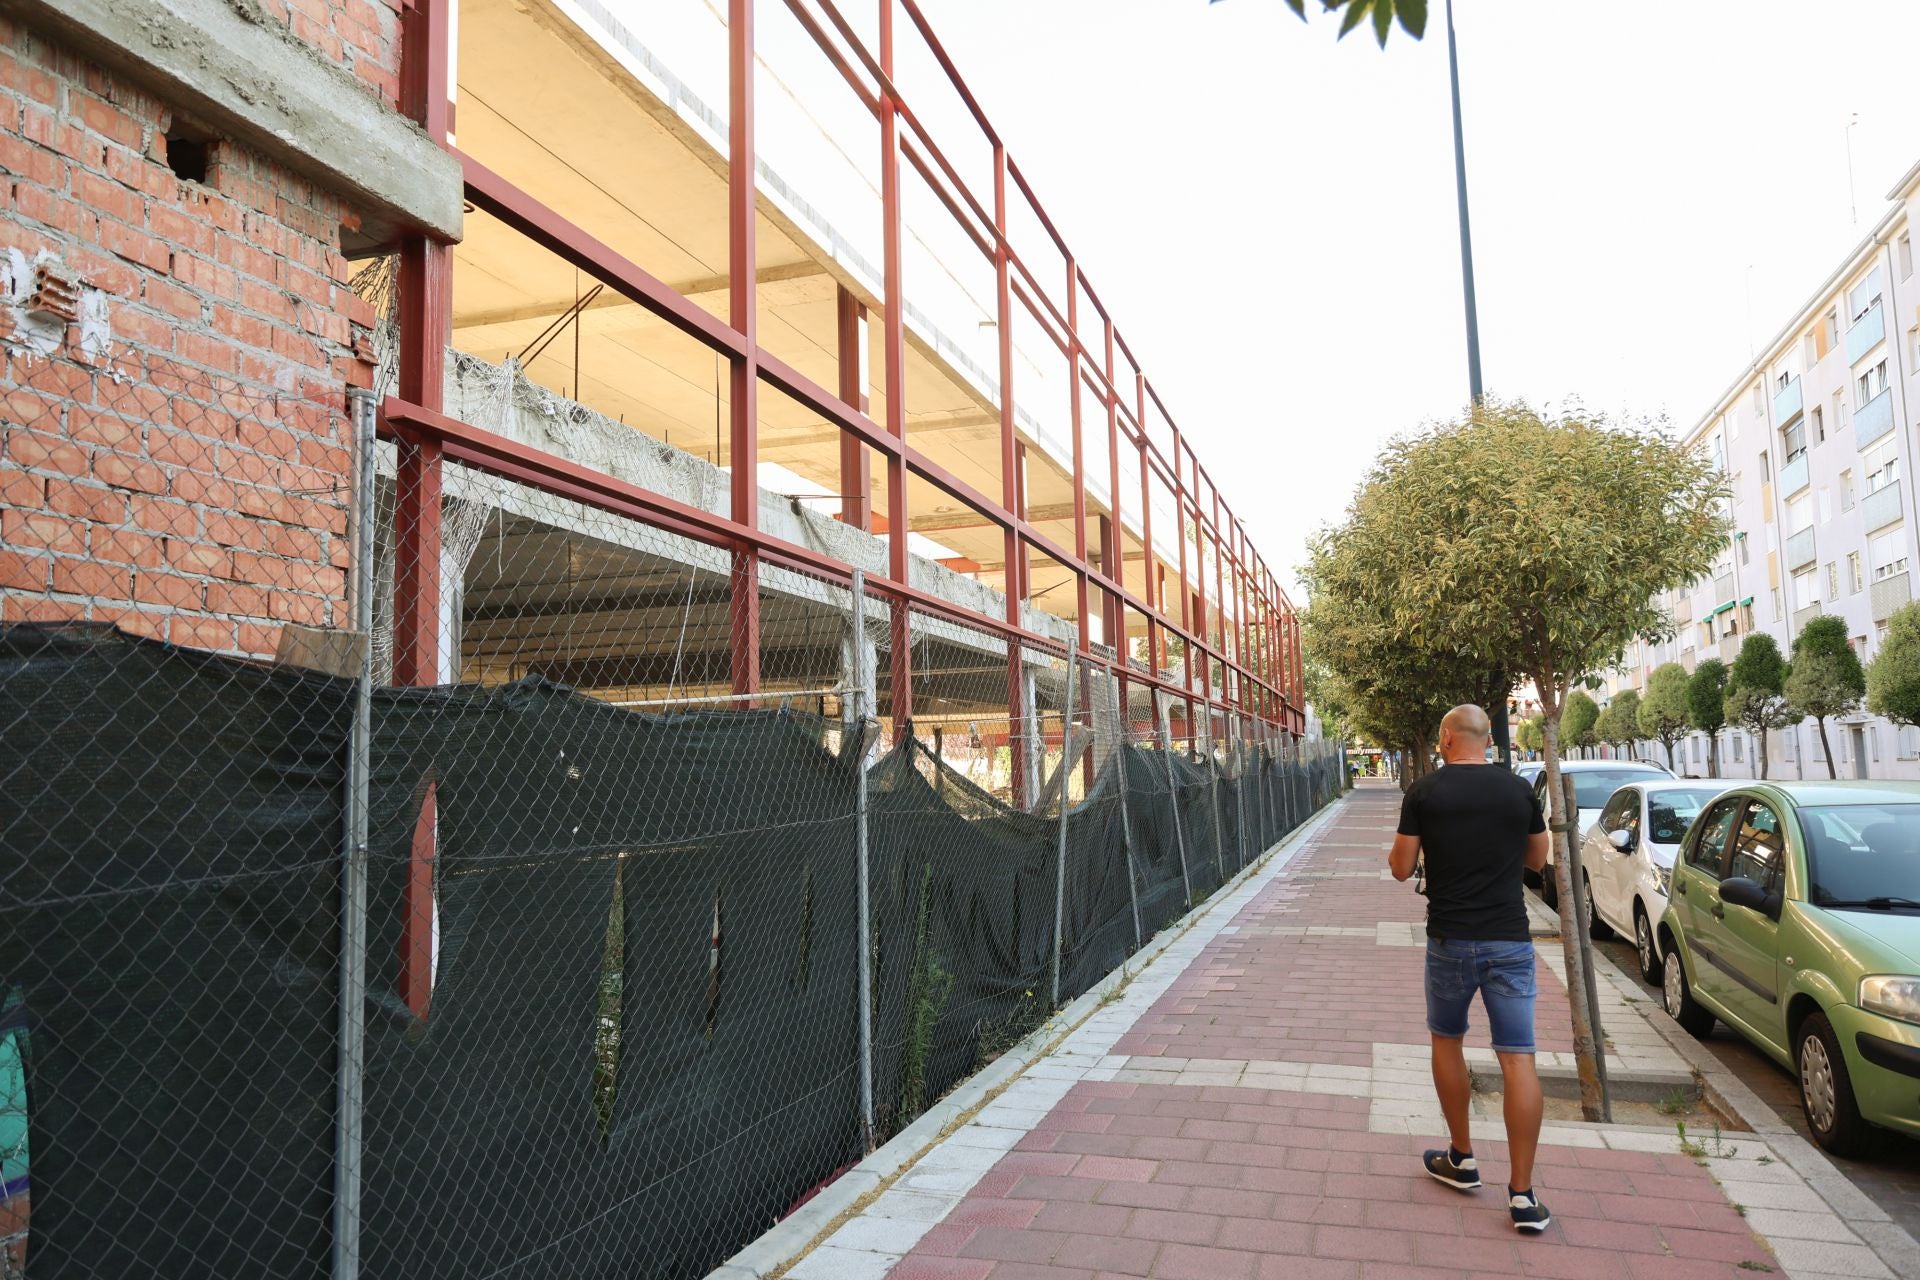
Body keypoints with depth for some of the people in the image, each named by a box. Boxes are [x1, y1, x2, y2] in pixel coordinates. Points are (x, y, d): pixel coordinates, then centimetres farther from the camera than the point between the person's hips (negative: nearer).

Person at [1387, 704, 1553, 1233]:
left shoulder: (1424, 793, -6)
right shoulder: (1520, 791, 1)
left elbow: (1401, 868, -3)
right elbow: (1537, 859, 15)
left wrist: (1397, 848, 18)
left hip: (1450, 940, -1)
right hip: (1510, 940, 1)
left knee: (1447, 1041, 19)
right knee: (1518, 1059, 2)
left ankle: (1462, 1160, 28)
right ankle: (1522, 1194, 1)